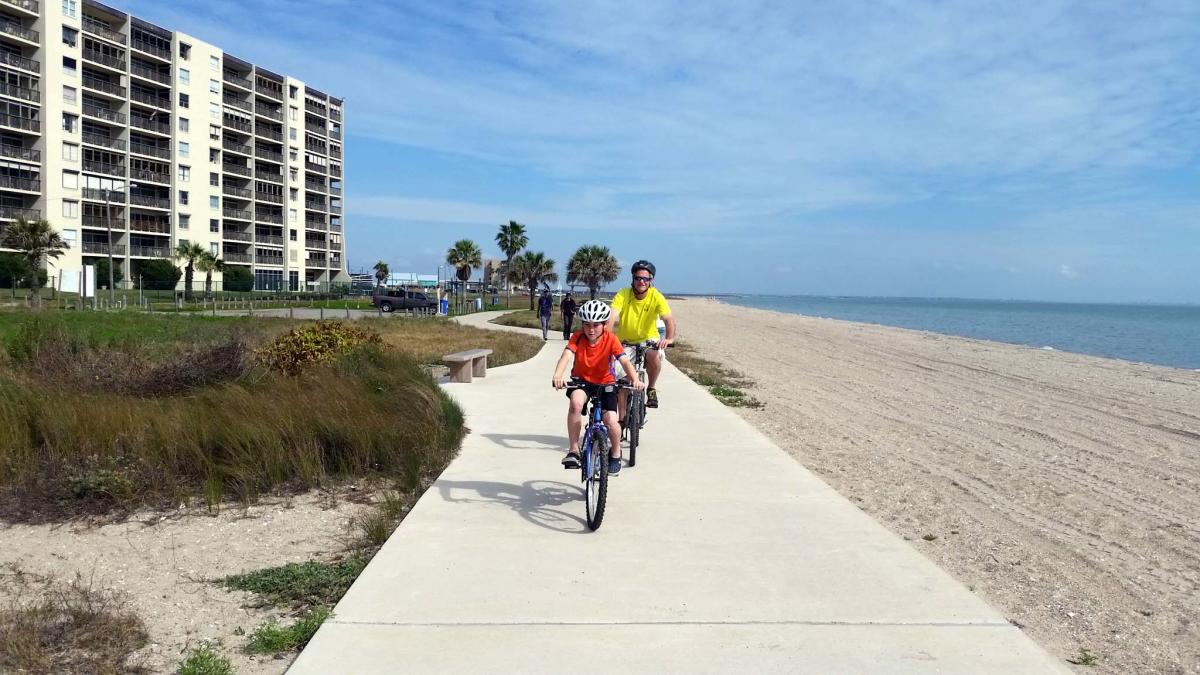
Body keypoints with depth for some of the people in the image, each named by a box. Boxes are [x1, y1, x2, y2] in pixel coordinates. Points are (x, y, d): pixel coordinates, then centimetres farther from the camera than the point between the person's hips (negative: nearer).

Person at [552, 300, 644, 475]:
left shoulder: (611, 339, -16)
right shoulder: (578, 337, -16)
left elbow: (625, 361, -27)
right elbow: (566, 356, -32)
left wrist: (635, 379, -46)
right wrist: (558, 376, -53)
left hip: (605, 383, 0)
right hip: (581, 381, 0)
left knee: (610, 420, -19)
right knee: (576, 402, -34)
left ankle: (616, 454, 14)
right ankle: (573, 450, -21)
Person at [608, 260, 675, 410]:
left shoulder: (656, 297, -17)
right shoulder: (623, 295, -18)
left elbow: (668, 318, -29)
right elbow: (612, 317, -30)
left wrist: (669, 338, -48)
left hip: (648, 339, -1)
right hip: (625, 341, 1)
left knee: (654, 357, -32)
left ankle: (651, 389, -5)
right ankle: (622, 418, 13)